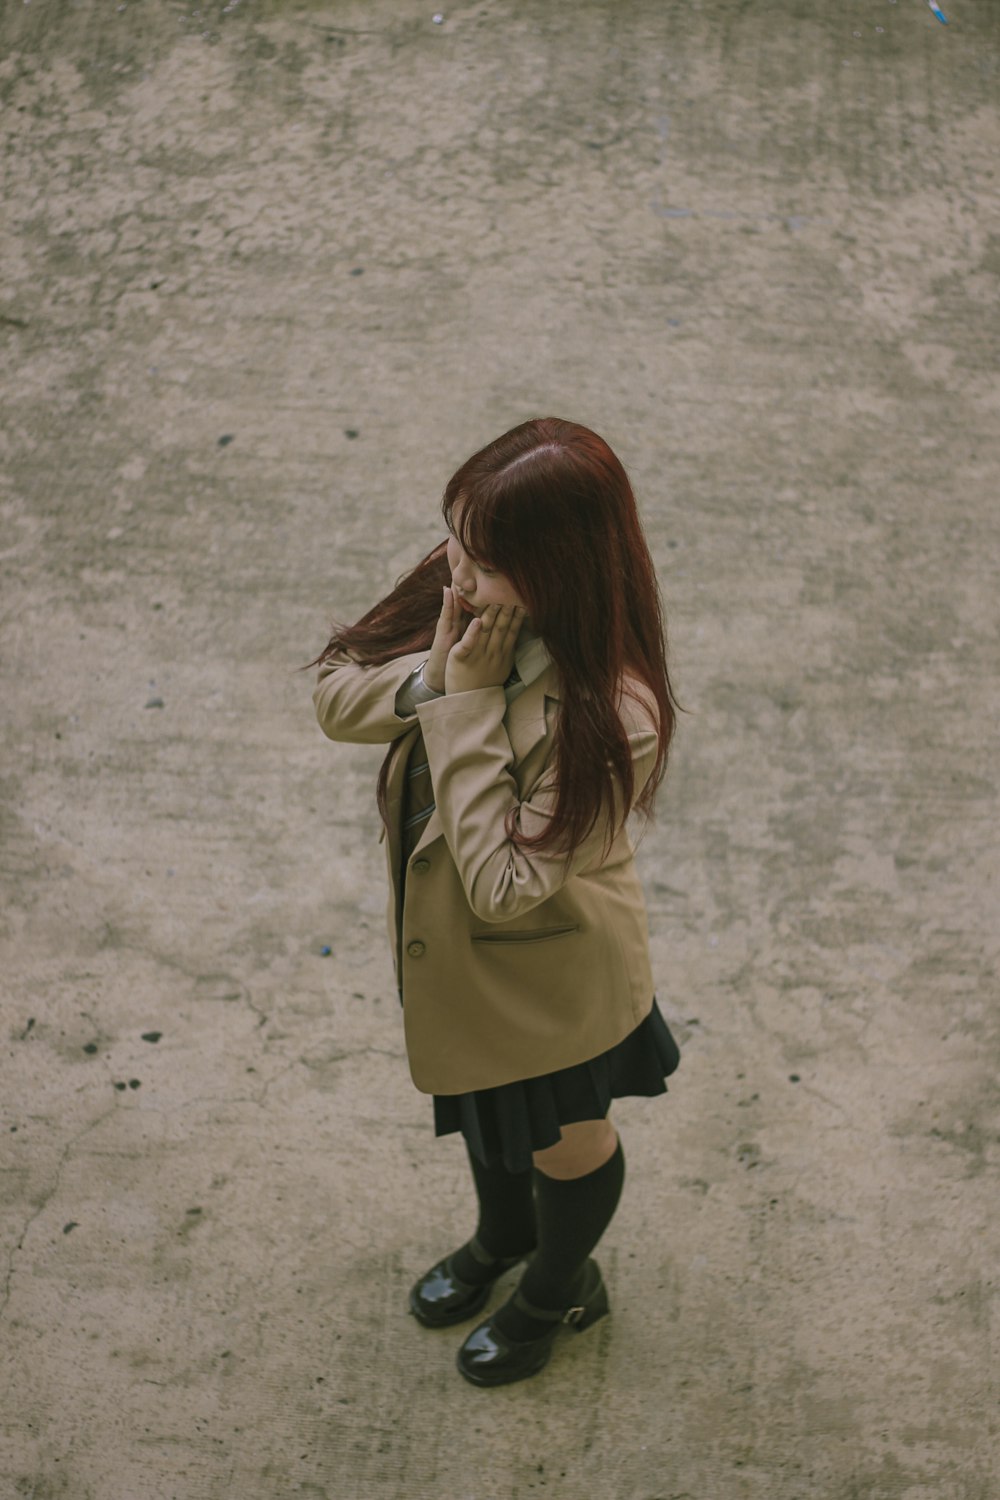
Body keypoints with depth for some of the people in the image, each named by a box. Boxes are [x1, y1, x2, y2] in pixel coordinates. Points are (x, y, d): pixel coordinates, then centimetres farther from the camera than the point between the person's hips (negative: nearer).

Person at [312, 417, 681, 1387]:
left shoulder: (608, 718, -39)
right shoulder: (460, 596, -20)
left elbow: (502, 887, -36)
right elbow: (335, 696, -10)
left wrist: (469, 704, -37)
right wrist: (432, 676, -31)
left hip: (545, 974, -7)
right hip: (448, 943, 7)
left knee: (564, 1139, 25)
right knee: (482, 1107, 34)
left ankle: (561, 1287, 56)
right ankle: (502, 1236, 65)